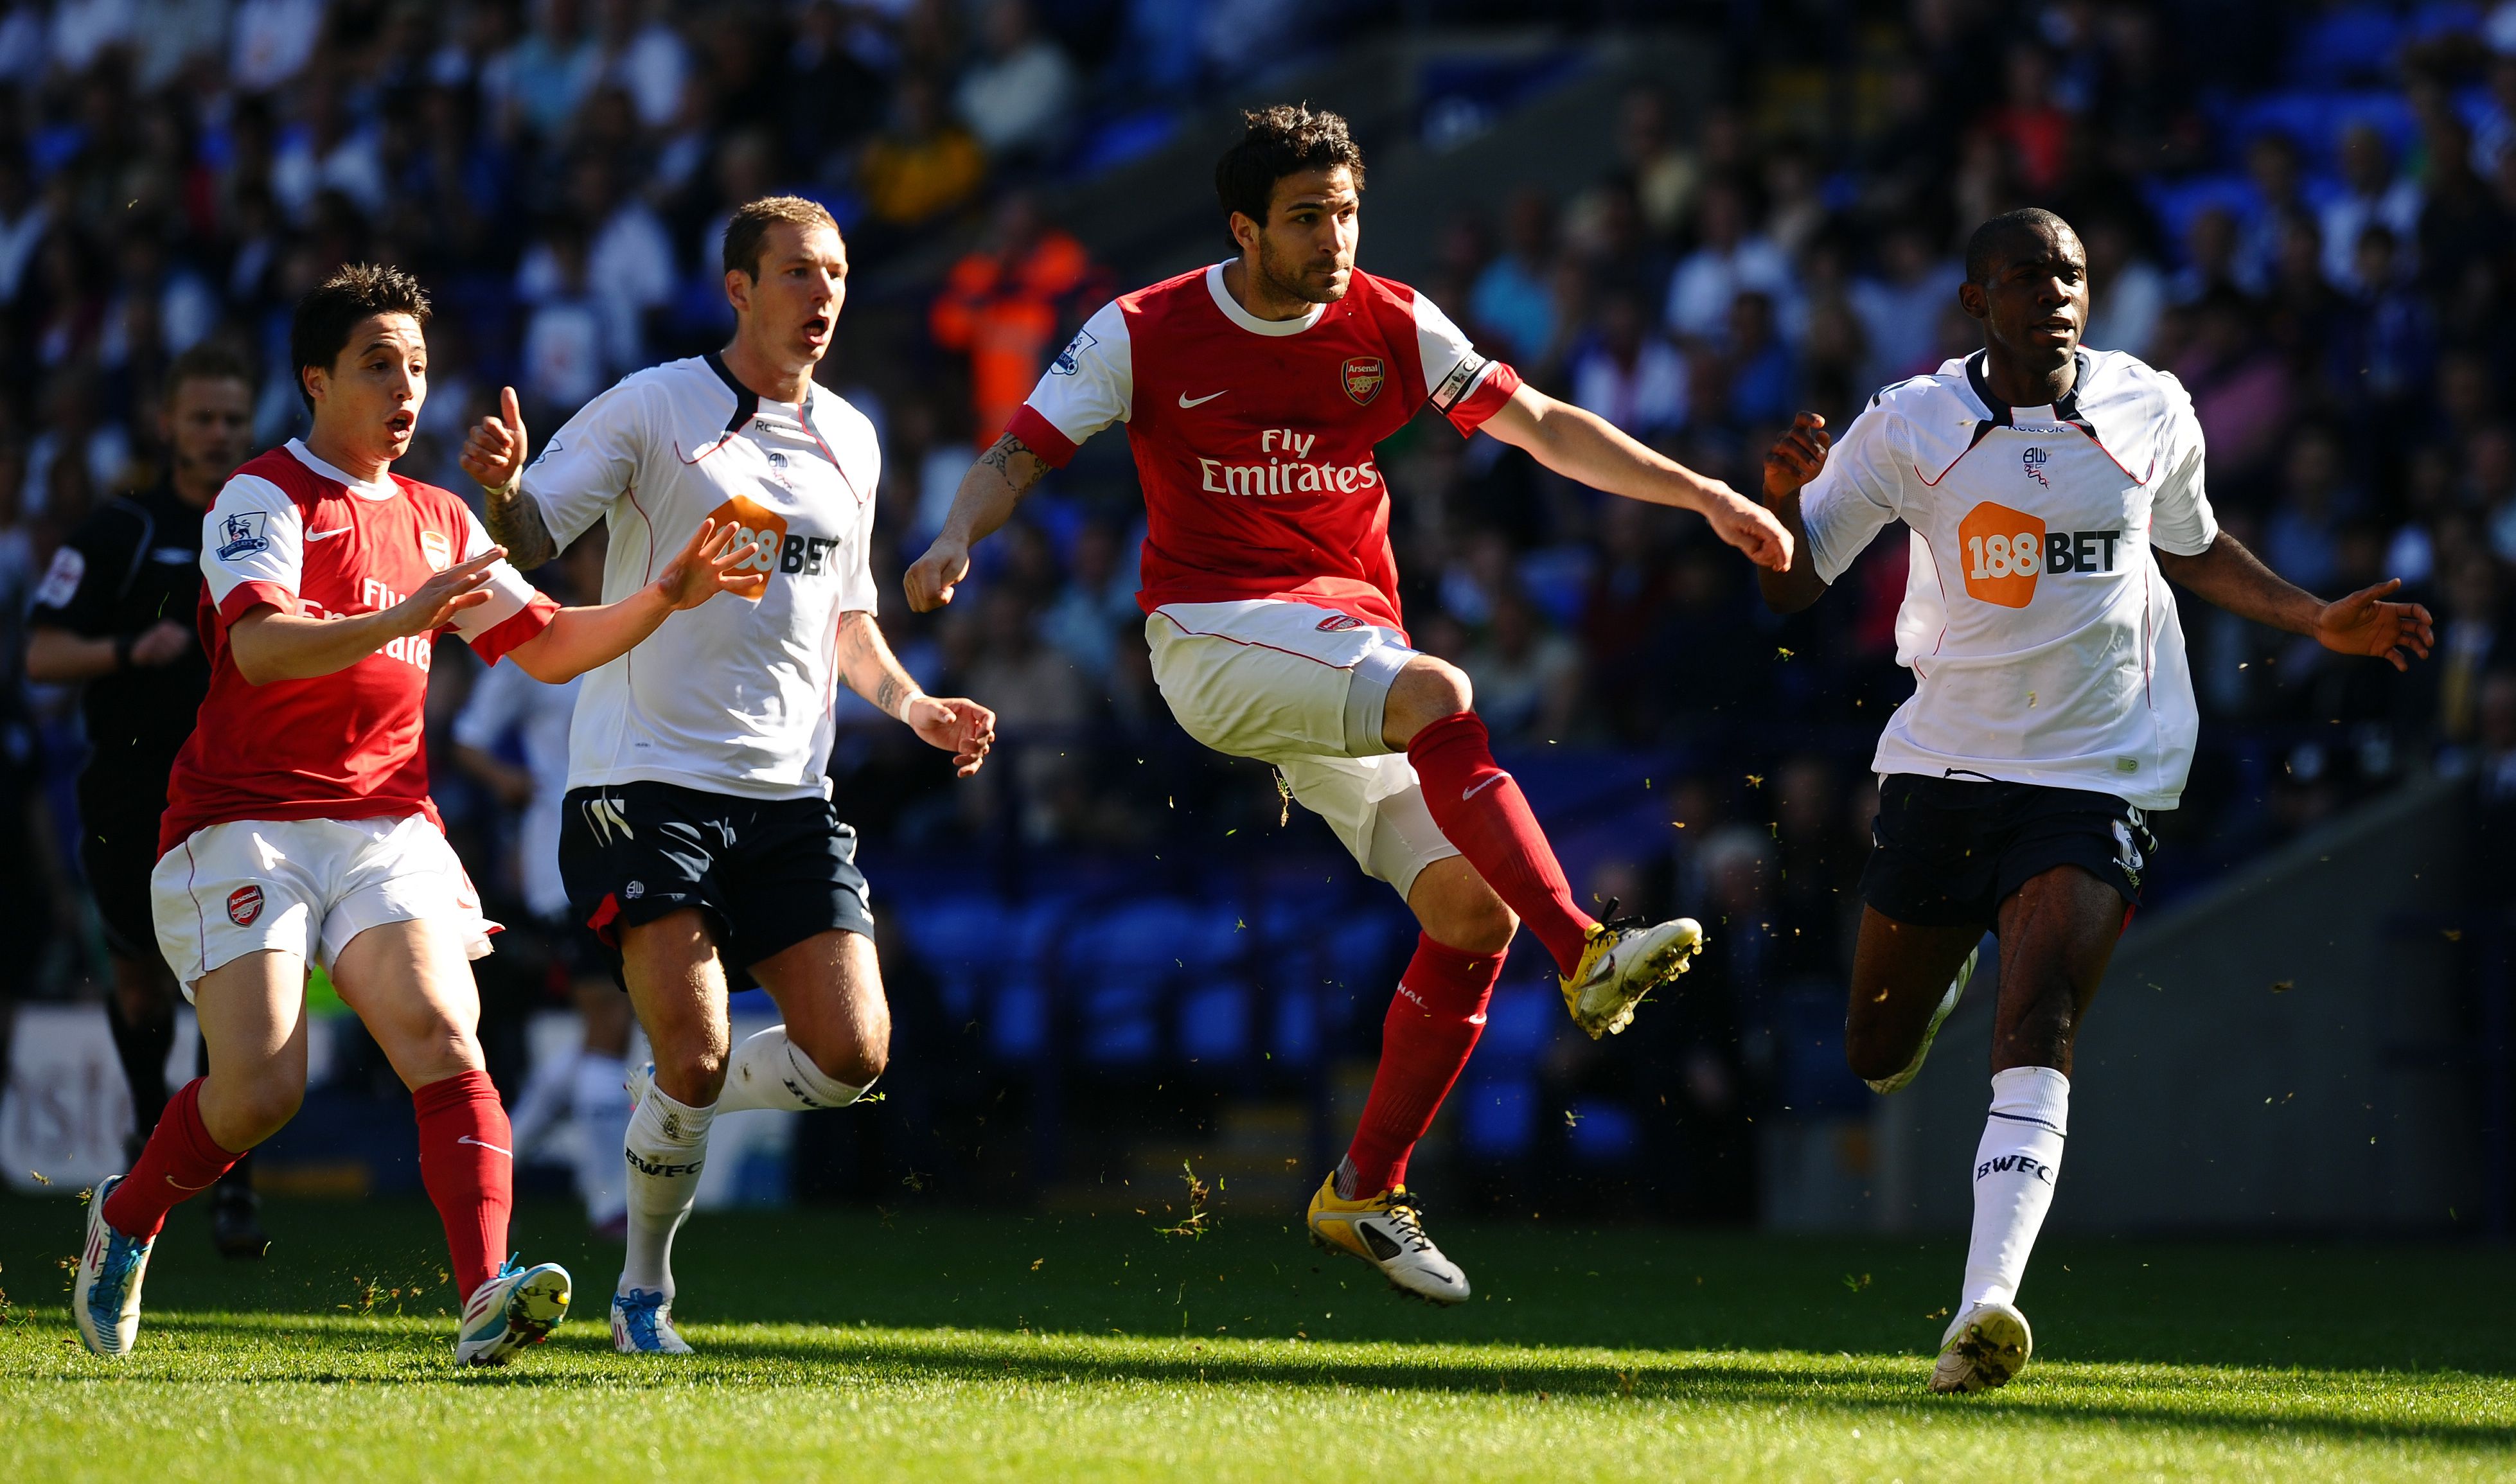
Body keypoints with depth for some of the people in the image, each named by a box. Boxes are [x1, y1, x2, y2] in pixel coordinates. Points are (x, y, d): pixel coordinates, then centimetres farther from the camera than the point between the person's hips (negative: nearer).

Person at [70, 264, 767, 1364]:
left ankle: (487, 1297, -35)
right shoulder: (264, 499, -4)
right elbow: (261, 645, -22)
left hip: (389, 828, 5)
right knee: (260, 1091, -15)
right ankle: (125, 1219, 16)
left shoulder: (437, 521, 18)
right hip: (245, 826, -5)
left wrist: (665, 597, 8)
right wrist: (398, 620, -37)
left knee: (444, 1036, -21)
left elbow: (548, 647, 23)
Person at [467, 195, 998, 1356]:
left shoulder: (849, 442, 15)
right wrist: (501, 488, -31)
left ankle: (669, 1103, 21)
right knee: (693, 1055, -15)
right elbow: (527, 538, -8)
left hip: (789, 795, 5)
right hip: (647, 787, -5)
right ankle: (644, 1290, 9)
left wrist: (913, 706, 9)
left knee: (851, 1053, -8)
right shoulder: (653, 410, -3)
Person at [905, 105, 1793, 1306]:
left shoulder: (1391, 328, 5)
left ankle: (1365, 1192, 1)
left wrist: (1703, 497, 3)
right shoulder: (1146, 336, -3)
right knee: (1439, 696, -33)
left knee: (1472, 905, -10)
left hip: (1348, 643, 5)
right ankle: (1586, 955, -39)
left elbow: (1547, 430, 9)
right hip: (1213, 637, -5)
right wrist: (957, 538, -21)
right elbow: (1021, 451, -1)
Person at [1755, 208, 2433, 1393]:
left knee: (2036, 1034, -21)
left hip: (2095, 774, -1)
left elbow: (2191, 549, 23)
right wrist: (1782, 501, -19)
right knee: (1878, 1057, 12)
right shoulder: (1910, 426, -2)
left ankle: (1985, 1310, -33)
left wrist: (2320, 623, 12)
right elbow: (1791, 588, 3)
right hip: (1944, 763, 1)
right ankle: (1948, 970, 51)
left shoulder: (2151, 413, 3)